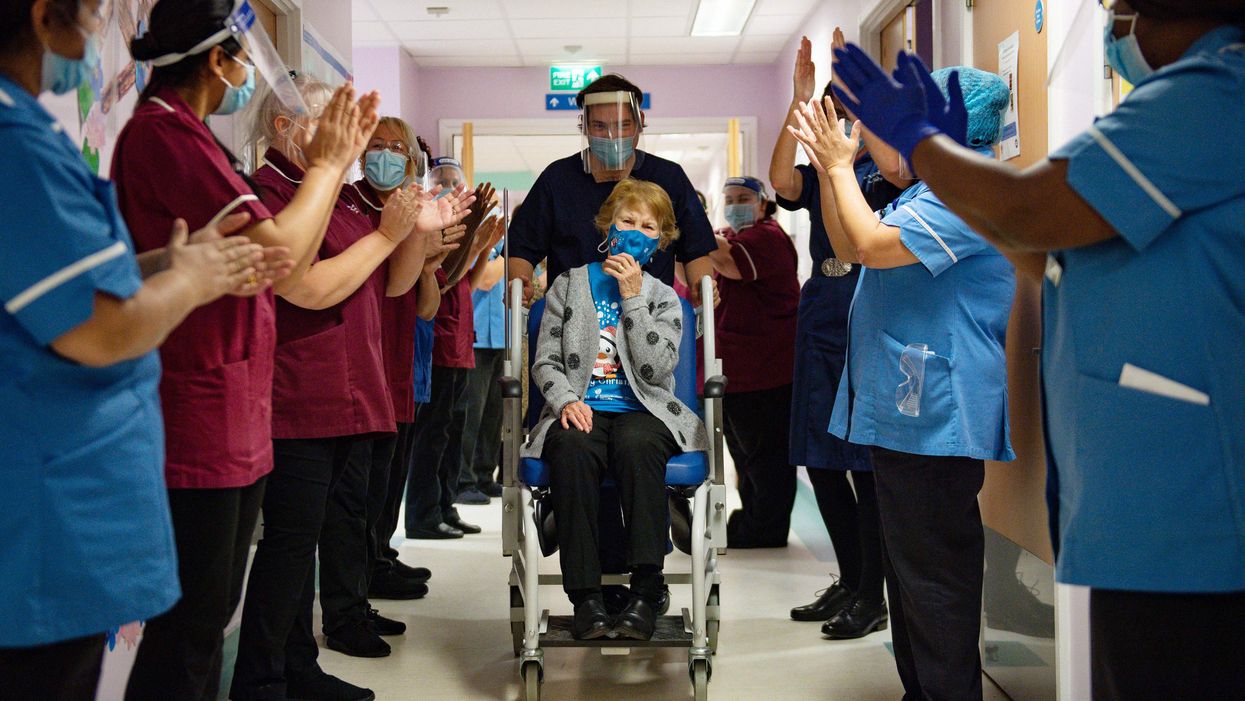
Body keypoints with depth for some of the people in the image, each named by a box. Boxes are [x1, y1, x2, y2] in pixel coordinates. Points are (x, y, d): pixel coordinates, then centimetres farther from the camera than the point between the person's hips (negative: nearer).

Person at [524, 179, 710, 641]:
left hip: (641, 410, 0)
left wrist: (632, 297, -4)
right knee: (572, 447, -37)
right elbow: (545, 362, 9)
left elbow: (657, 369, -2)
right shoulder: (569, 285, 17)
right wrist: (566, 399, -12)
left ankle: (647, 590, -34)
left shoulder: (663, 298, 15)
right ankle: (585, 596, -34)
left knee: (638, 444, -37)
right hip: (580, 409, 0)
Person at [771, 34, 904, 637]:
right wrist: (800, 98, -13)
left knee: (867, 462, -5)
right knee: (821, 461, 10)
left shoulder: (884, 170, 0)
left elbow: (897, 164, -23)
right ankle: (848, 580, 23)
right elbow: (780, 179, -8)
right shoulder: (817, 173, 13)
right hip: (821, 319, 6)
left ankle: (871, 595, 6)